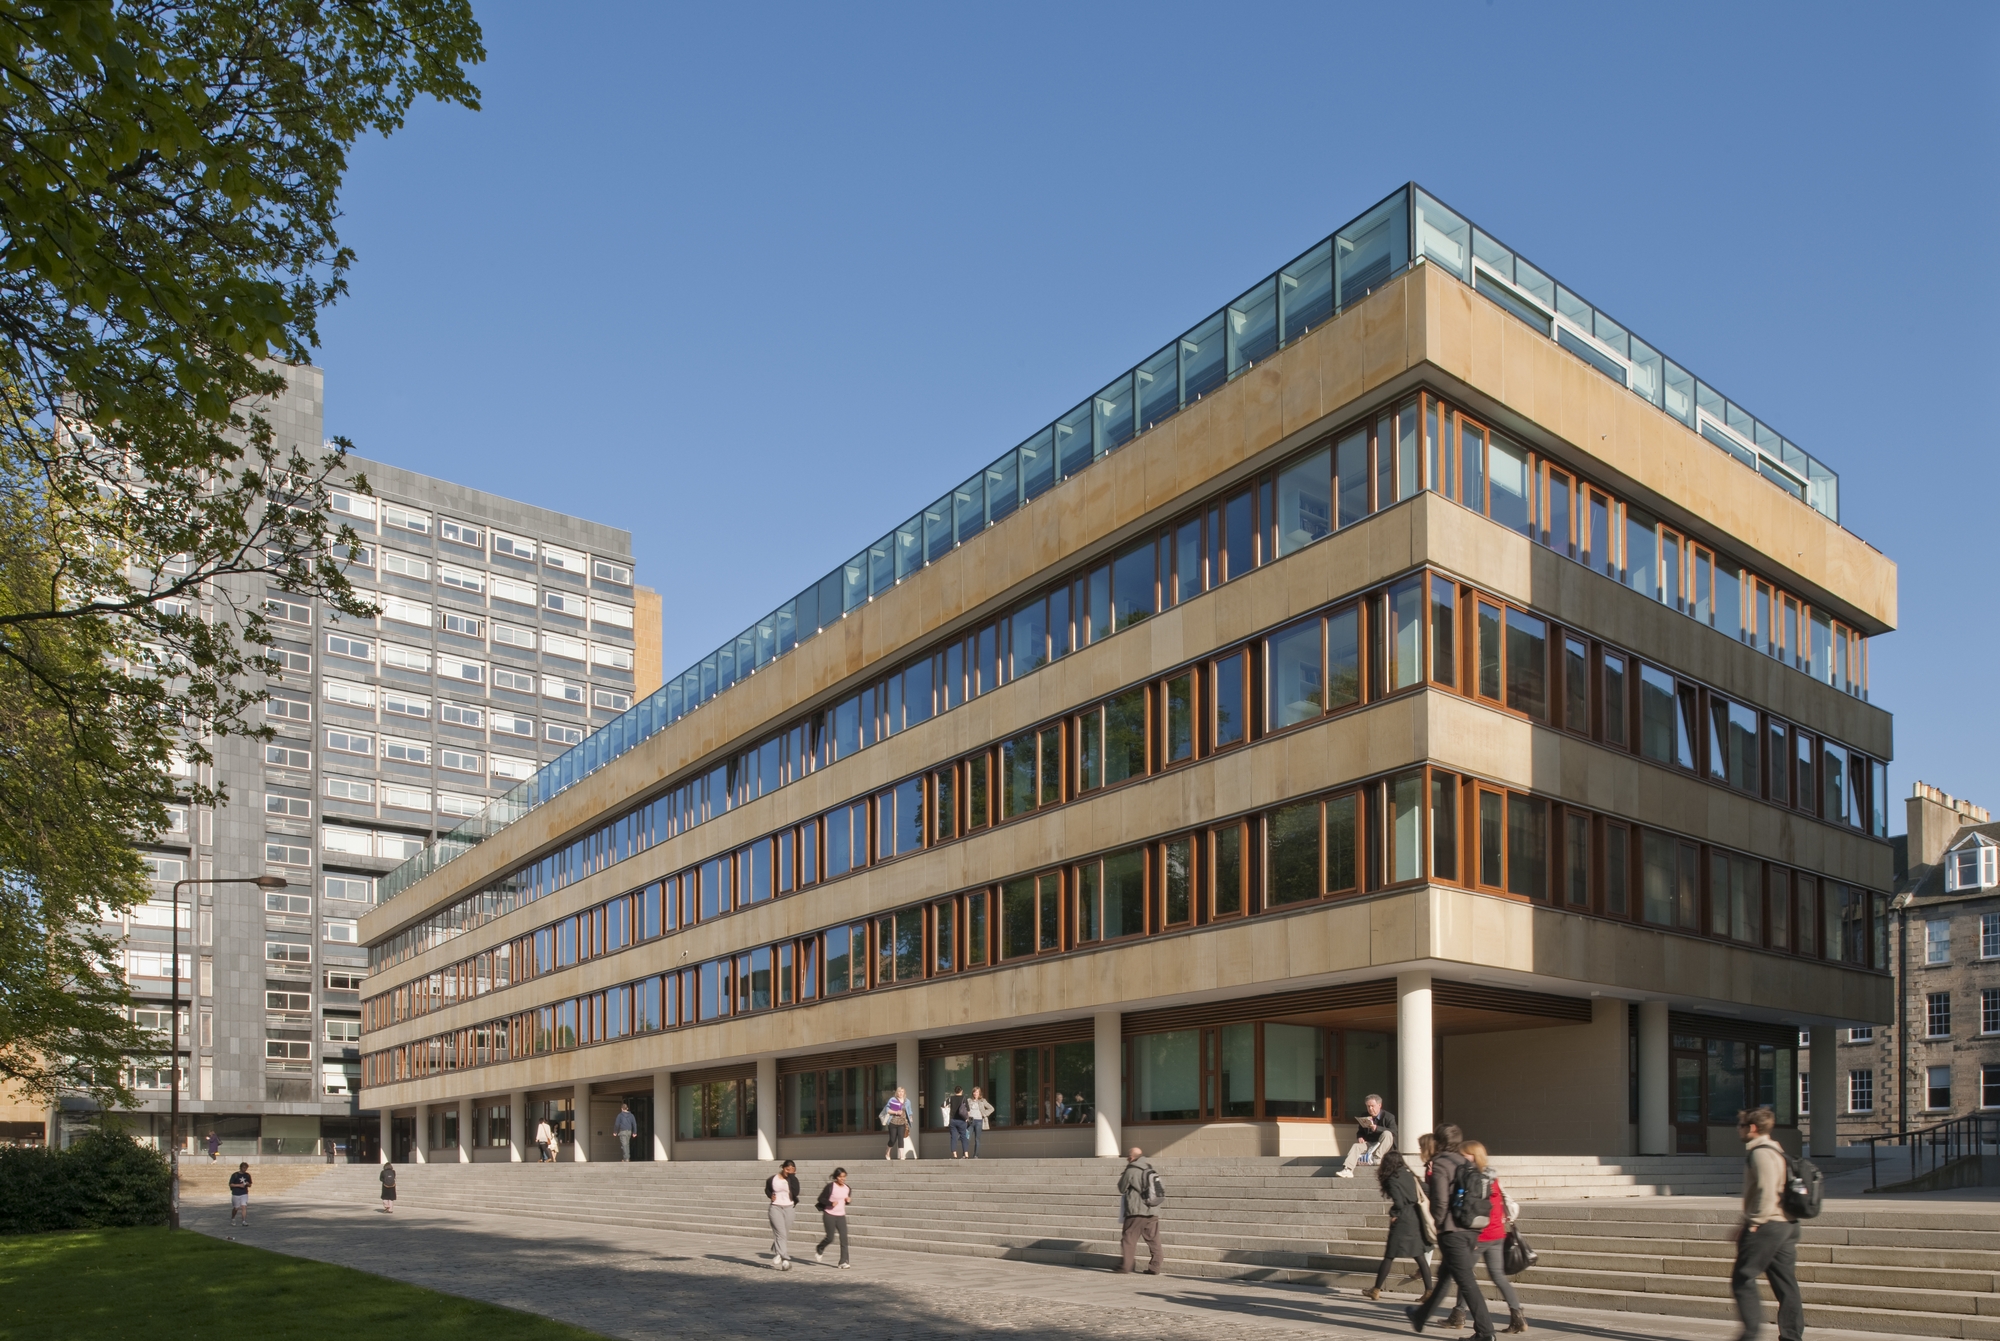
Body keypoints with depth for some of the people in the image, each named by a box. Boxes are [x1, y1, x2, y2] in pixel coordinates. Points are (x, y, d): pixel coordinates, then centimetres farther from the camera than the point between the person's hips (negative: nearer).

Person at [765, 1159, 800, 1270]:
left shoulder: (793, 1179, -2)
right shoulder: (772, 1179, -2)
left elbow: (796, 1192, -19)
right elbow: (767, 1189, 17)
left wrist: (792, 1177, -21)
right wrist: (770, 1195, -4)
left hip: (789, 1208, 2)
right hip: (776, 1208, -2)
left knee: (785, 1234, 12)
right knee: (781, 1233, -14)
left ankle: (776, 1251, 39)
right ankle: (785, 1259, -19)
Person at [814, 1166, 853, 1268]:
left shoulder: (848, 1189, 6)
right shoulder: (830, 1186, -11)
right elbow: (821, 1198, -7)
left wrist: (848, 1200, -2)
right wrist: (831, 1203, -22)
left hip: (841, 1216, 4)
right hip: (829, 1215, -4)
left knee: (844, 1238, -7)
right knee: (830, 1237, -3)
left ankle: (843, 1262, -5)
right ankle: (819, 1250, 30)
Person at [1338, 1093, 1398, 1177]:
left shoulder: (1389, 1117, -3)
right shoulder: (1364, 1117, 11)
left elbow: (1393, 1132, -18)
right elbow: (1360, 1132, 19)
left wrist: (1377, 1128, -31)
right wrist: (1360, 1137, -7)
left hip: (1383, 1146, -3)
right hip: (1368, 1144, 3)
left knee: (1387, 1134, -32)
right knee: (1355, 1146, -25)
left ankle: (1375, 1157, -35)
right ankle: (1347, 1170, -41)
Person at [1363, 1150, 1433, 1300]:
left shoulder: (1393, 1180, -10)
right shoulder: (1409, 1174, 9)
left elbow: (1399, 1203, -16)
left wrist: (1393, 1214, -1)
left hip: (1403, 1221, -6)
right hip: (1417, 1219, 6)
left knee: (1389, 1256, 2)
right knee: (1420, 1256, 9)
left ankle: (1376, 1290, 8)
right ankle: (1429, 1291, 5)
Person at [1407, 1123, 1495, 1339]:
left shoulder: (1440, 1164, -10)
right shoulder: (1468, 1165, 12)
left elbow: (1440, 1201, -18)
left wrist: (1435, 1224, -2)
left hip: (1452, 1232, -8)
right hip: (1472, 1231, 8)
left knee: (1466, 1281, -5)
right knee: (1444, 1275, 20)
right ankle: (1421, 1317, 36)